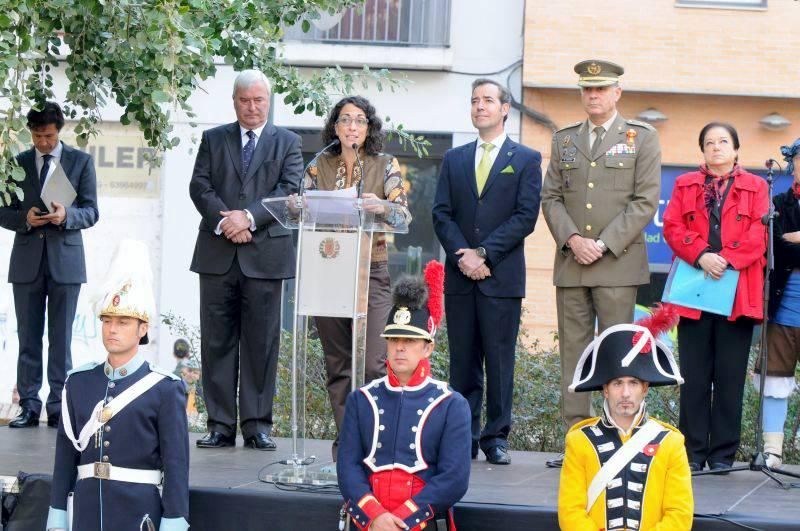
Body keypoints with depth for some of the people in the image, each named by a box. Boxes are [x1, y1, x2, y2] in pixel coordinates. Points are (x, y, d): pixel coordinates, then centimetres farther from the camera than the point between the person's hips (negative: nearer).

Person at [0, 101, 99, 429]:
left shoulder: (81, 161, 6)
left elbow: (91, 212, 2)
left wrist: (67, 215, -19)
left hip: (65, 260, -2)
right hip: (27, 261, 2)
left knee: (61, 339, 0)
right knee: (28, 338, 2)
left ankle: (58, 408, 2)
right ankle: (29, 407, 6)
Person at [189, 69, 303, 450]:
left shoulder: (287, 143, 9)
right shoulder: (213, 140, 13)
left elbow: (290, 190, -3)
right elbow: (199, 186, 3)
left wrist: (249, 217, -15)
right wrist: (223, 221, -13)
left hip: (266, 252, -1)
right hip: (218, 255, 1)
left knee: (262, 343, 0)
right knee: (217, 342, 2)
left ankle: (257, 424, 4)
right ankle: (220, 424, 6)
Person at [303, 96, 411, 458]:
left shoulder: (385, 166, 3)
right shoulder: (319, 167, 10)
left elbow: (403, 214, -7)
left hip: (371, 271, -3)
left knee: (373, 363, -12)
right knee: (338, 364, 5)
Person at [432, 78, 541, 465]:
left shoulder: (526, 160, 5)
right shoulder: (454, 159, 15)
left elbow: (525, 217, -4)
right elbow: (441, 214, 8)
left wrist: (484, 253, -12)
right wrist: (461, 255, -9)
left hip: (502, 277, -3)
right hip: (460, 275, 3)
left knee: (500, 360, -2)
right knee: (463, 361, 4)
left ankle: (497, 438, 3)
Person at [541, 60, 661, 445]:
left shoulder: (642, 138, 4)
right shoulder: (564, 140, 16)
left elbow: (645, 202, -3)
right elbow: (551, 198, 11)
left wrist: (603, 245, -11)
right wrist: (572, 239, -7)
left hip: (618, 263, -4)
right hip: (571, 263, 4)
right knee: (573, 352, 2)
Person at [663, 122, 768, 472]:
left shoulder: (755, 187, 11)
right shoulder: (685, 186, 16)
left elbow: (759, 233, 0)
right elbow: (672, 227, 3)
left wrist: (727, 258, -14)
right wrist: (701, 255, -13)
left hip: (737, 293, -1)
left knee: (731, 376, 0)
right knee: (694, 375, 0)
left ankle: (723, 454, 5)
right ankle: (693, 452, 5)